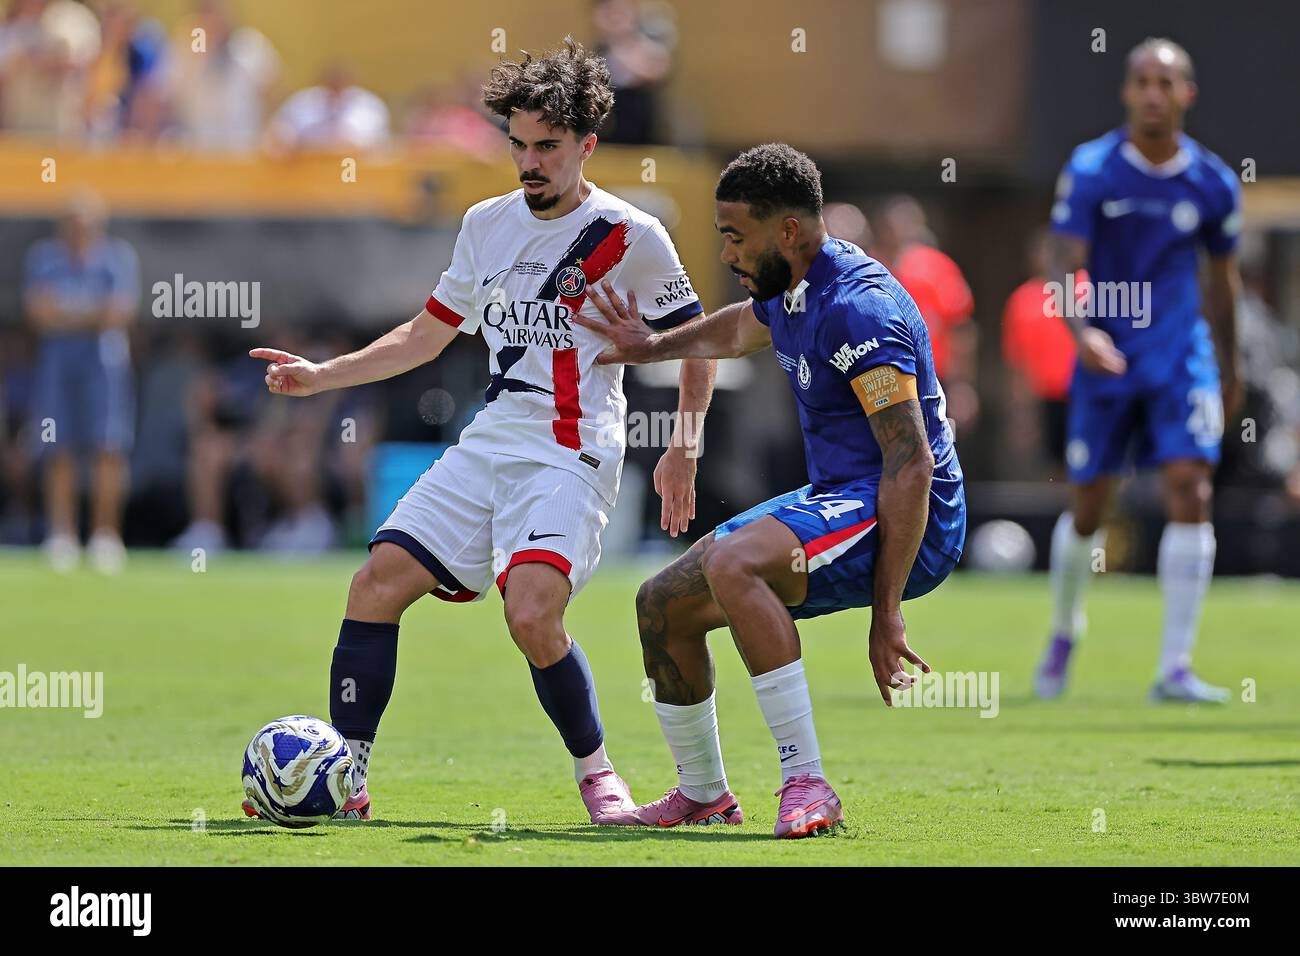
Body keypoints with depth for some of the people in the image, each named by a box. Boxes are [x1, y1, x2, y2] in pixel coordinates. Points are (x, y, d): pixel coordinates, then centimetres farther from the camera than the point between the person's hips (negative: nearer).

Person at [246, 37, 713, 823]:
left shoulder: (629, 236, -5)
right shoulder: (487, 224, 13)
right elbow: (426, 336, 23)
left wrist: (685, 448, -5)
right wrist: (323, 376, 14)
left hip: (572, 456, -6)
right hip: (488, 445, 6)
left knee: (532, 615, -26)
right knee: (378, 584, -6)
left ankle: (597, 772, -4)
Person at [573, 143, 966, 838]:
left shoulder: (857, 308, -23)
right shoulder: (787, 291, 7)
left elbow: (911, 465, -27)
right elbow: (739, 330, 35)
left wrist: (886, 613, -29)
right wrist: (654, 348, 43)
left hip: (907, 521, -10)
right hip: (833, 501, 10)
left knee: (733, 562, -35)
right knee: (663, 605, 13)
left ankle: (806, 785, -32)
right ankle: (703, 794, 32)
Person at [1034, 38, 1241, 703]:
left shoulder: (1213, 184, 1)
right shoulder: (1091, 171, -6)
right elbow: (1065, 266, -11)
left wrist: (1230, 368, 22)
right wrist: (1083, 330, -31)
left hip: (1182, 358, 1)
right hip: (1106, 358, -1)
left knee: (1190, 491, -15)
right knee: (1086, 510, 7)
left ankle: (1175, 669, -14)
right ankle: (1063, 634, 36)